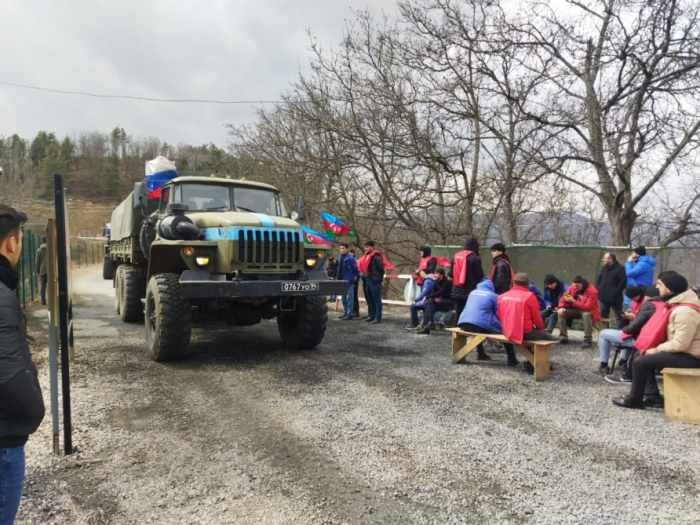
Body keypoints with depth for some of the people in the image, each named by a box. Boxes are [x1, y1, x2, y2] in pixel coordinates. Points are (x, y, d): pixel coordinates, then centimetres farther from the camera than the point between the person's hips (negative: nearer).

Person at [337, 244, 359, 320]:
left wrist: (352, 277, -1)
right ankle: (345, 312, 26)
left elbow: (355, 269, -9)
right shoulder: (340, 257, 10)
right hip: (342, 280, 8)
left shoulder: (350, 258, -12)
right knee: (344, 298, 16)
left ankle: (349, 314, -1)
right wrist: (339, 278, 12)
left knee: (349, 298, -3)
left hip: (348, 281, -8)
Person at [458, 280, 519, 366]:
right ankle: (512, 359, 12)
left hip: (463, 324, 6)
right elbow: (499, 314, 12)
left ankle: (481, 354, 43)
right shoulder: (493, 296, 8)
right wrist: (502, 323, 34)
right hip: (480, 326, -5)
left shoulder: (473, 292, 22)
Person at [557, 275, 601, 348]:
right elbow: (564, 296, 1)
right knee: (561, 313, -16)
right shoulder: (573, 287, -6)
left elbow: (588, 307, -29)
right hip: (576, 310, 6)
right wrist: (561, 307, -18)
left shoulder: (592, 291, -23)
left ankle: (588, 340, -32)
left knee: (586, 315, -40)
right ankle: (563, 337, -11)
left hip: (588, 311, -6)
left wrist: (573, 301, -33)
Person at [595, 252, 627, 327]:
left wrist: (616, 292, -17)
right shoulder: (604, 268, 13)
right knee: (603, 316, 13)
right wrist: (598, 291, 7)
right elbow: (598, 280, 18)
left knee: (619, 317, 1)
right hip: (603, 297, 7)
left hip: (614, 298, -7)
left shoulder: (620, 268, -9)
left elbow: (623, 282, -16)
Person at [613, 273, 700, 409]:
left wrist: (657, 349, -15)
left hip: (689, 356, -11)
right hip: (682, 351, 11)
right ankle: (653, 396, 13)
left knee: (640, 362, -14)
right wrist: (656, 348, 3)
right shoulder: (677, 305, 7)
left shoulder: (684, 311, -26)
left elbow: (680, 344, -29)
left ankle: (634, 399, 3)